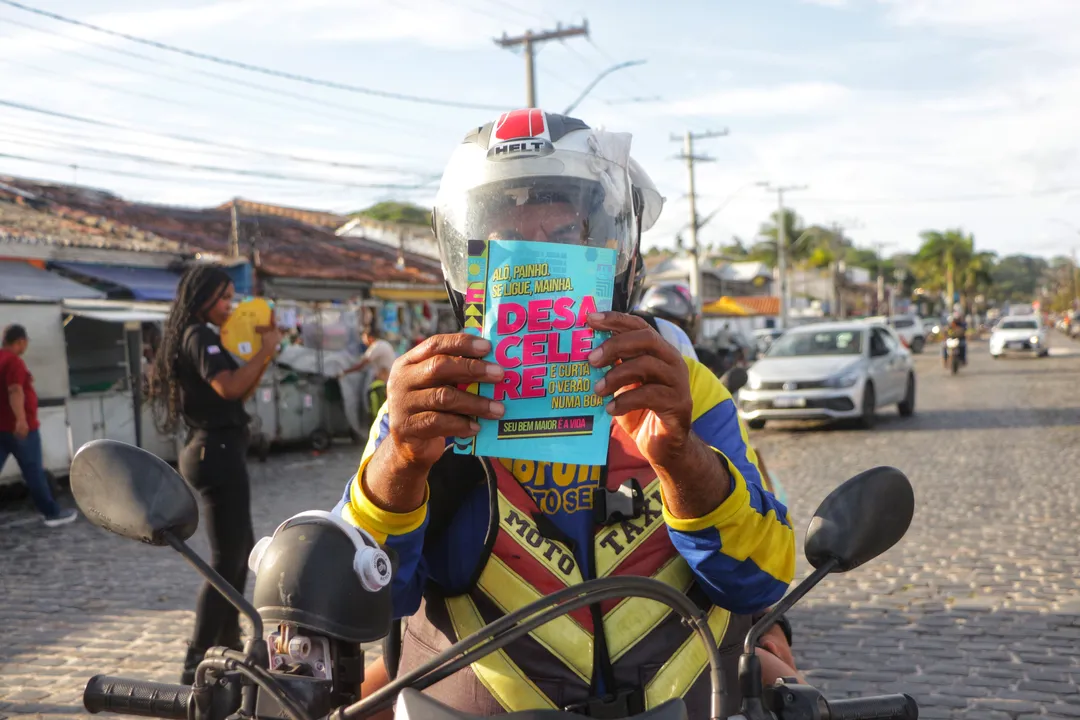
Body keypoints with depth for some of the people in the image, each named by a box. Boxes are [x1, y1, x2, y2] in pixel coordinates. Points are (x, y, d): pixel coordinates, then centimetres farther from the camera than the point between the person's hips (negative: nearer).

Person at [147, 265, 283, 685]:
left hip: (216, 451, 11)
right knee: (227, 558, -10)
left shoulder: (199, 336, 20)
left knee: (241, 549, 20)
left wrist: (264, 356, 6)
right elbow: (229, 387, -28)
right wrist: (264, 352, -16)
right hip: (218, 452, -11)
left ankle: (227, 645, 32)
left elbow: (240, 394, 18)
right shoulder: (200, 336, -12)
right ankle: (196, 665, -7)